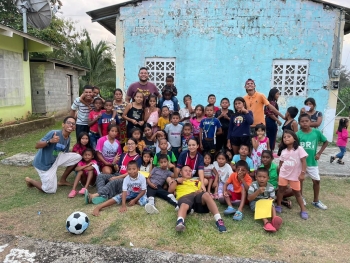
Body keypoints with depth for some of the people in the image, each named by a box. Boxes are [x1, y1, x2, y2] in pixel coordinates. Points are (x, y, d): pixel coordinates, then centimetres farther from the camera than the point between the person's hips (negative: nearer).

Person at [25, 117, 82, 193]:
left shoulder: (68, 138, -4)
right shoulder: (53, 133, -26)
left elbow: (65, 152, 8)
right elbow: (37, 146, -27)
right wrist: (50, 141, -45)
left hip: (55, 159, 6)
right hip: (43, 163, -6)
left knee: (77, 157, -8)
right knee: (51, 190, 0)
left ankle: (62, 180, 9)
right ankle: (30, 180, 26)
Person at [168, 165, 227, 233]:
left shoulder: (196, 182, 41)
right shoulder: (177, 181, 35)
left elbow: (202, 191, 26)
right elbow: (170, 190, 20)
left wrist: (200, 191, 4)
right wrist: (176, 181, 12)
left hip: (197, 195, 2)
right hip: (184, 197, -2)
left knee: (206, 195, -35)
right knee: (184, 205, -42)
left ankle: (218, 220, -45)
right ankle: (180, 222, -72)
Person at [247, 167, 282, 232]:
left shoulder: (271, 187, -7)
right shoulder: (253, 185, -13)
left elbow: (272, 198, 1)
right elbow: (249, 198, -18)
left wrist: (270, 199, -25)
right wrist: (258, 192, -32)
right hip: (255, 203, -2)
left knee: (271, 205, -29)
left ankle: (274, 219, -54)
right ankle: (266, 222, -52)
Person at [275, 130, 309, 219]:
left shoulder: (299, 149, -14)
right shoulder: (283, 151, -1)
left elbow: (303, 162, -14)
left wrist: (302, 173, -16)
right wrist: (280, 172, 5)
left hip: (295, 175, -3)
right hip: (284, 174, 3)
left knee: (297, 192, 8)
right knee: (281, 189, 11)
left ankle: (303, 210, 22)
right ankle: (278, 205, 25)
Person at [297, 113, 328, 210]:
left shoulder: (316, 132, -9)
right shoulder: (298, 134, -14)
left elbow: (325, 142, 6)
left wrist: (319, 153, -1)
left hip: (312, 161, 2)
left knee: (316, 180, 9)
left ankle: (316, 201, 27)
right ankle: (301, 197, 34)